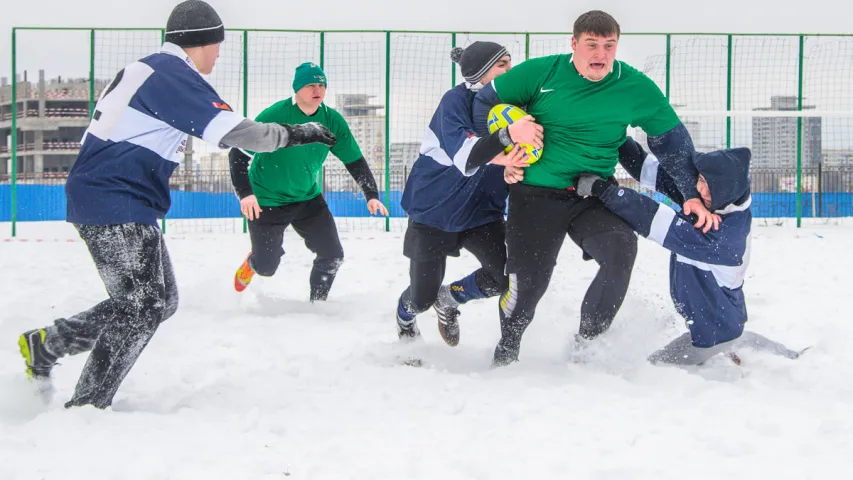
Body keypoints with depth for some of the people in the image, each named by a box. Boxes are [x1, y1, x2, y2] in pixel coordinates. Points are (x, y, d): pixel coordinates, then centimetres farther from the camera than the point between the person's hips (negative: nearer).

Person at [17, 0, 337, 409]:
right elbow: (230, 130, -21)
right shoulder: (174, 75, -13)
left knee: (159, 301, 12)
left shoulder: (148, 68, 18)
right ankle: (87, 405, -3)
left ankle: (45, 344, 19)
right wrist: (295, 134, -14)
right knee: (142, 307, -6)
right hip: (116, 207, -10)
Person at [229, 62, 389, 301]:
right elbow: (238, 153, -22)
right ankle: (253, 262, 44)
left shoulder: (333, 121, -10)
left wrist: (371, 195, -13)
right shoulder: (274, 116, -24)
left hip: (308, 198, 4)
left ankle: (317, 303, 23)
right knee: (266, 267, 5)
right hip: (267, 202, -4)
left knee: (332, 256, -2)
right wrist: (245, 193, -34)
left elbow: (355, 160, -1)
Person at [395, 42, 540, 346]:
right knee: (422, 299, 3)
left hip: (481, 212, 5)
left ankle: (449, 299, 16)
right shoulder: (456, 101, -22)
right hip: (434, 211, -4)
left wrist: (514, 166, -25)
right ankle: (405, 316, 43)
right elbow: (464, 157, -36)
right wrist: (509, 135, -52)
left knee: (507, 275, -16)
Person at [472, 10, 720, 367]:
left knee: (621, 250, -26)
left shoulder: (636, 88, -4)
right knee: (527, 282, -3)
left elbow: (673, 140, 5)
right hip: (536, 195, -1)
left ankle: (588, 343, -9)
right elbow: (486, 100, 7)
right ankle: (505, 355, 28)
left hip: (594, 199, 1)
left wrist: (691, 195, 0)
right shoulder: (542, 72, -6)